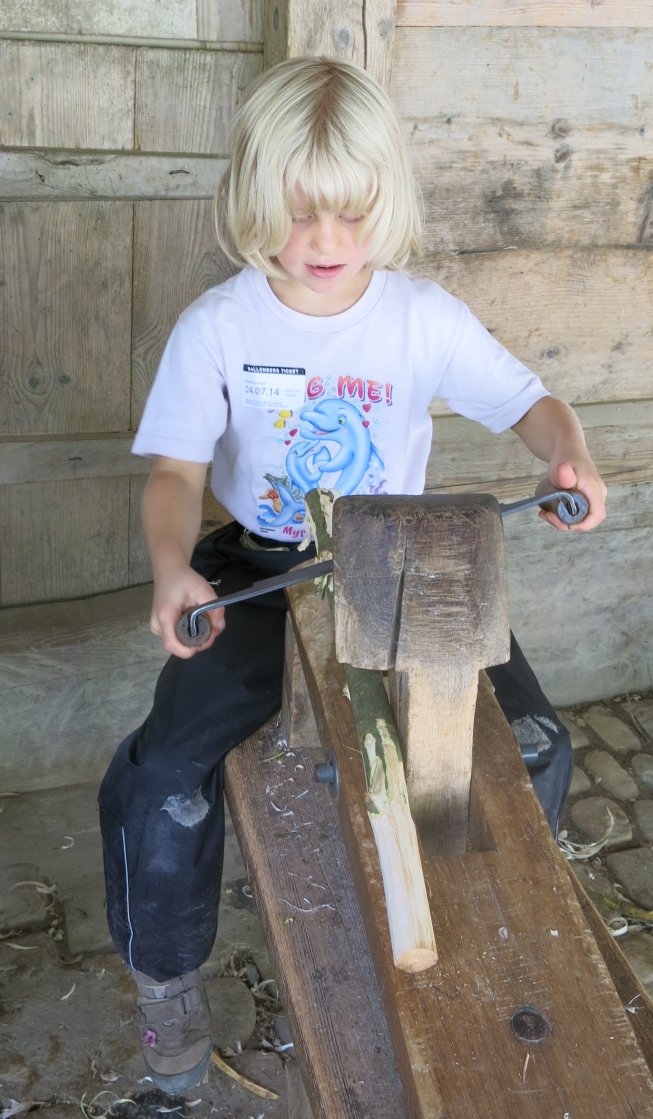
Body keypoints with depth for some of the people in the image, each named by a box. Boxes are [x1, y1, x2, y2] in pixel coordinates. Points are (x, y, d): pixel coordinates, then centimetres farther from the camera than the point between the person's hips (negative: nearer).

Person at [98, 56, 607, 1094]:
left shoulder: (426, 317, -6)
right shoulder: (216, 327, -8)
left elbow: (531, 403, 1)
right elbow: (176, 472, -9)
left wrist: (570, 457, -24)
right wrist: (172, 569, -30)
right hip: (259, 571, -1)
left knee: (533, 748, -12)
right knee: (161, 774, -18)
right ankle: (168, 972, 15)